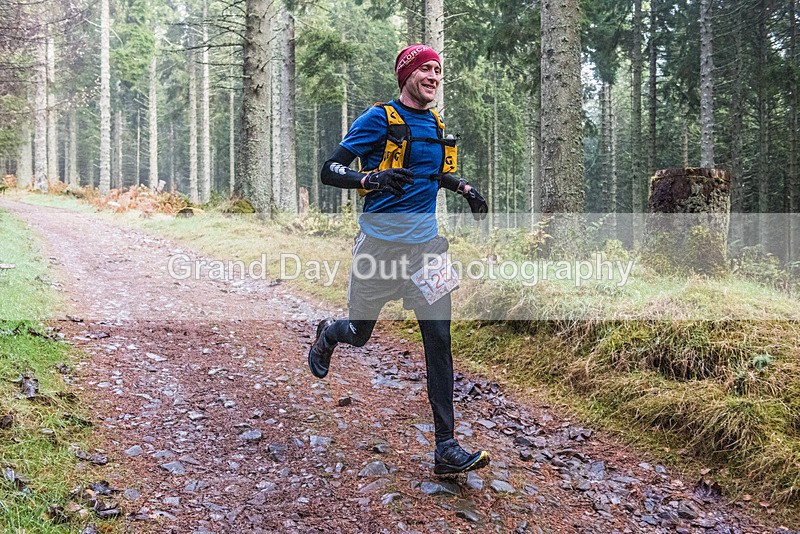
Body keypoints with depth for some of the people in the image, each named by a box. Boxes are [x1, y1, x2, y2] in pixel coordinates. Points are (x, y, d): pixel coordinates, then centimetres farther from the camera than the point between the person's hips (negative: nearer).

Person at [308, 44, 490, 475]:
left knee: (439, 340, -4)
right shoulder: (378, 119, -8)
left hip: (426, 245, 5)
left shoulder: (436, 125, 12)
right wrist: (371, 179, -32)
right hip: (380, 243, -5)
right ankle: (327, 333, 52)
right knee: (359, 334, 12)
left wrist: (464, 187, 13)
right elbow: (329, 171, -13)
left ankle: (446, 448, -1)